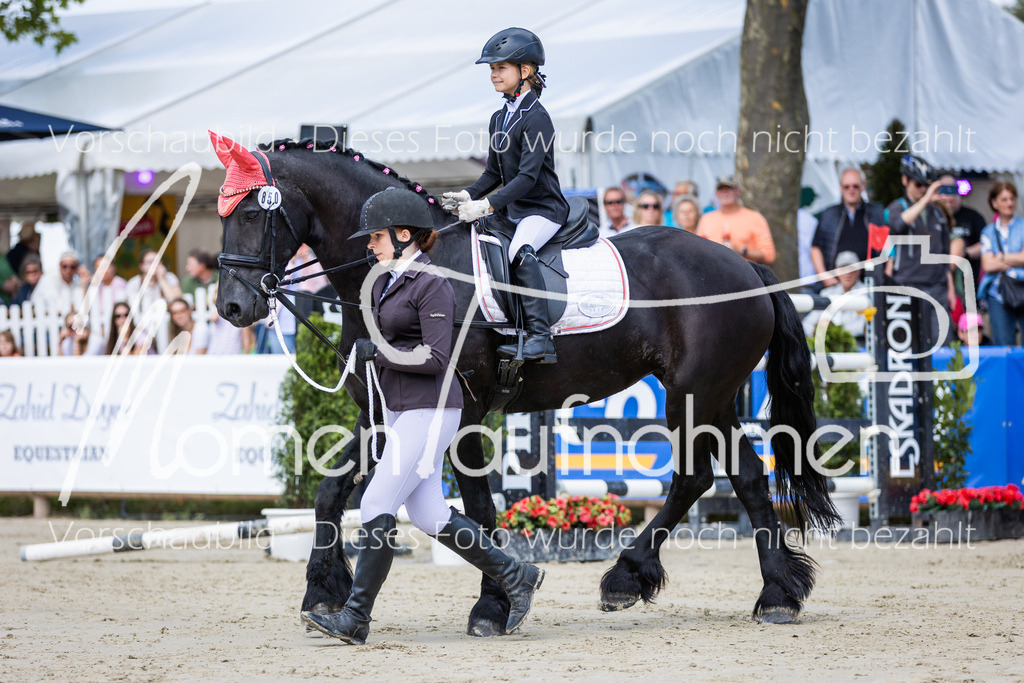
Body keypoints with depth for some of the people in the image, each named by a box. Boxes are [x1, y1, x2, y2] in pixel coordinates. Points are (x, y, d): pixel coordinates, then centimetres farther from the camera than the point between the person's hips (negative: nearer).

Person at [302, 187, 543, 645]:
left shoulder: (432, 285, -14)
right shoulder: (385, 282, 13)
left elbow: (436, 358, -20)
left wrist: (376, 353, -16)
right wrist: (361, 357, 6)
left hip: (429, 410, -10)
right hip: (400, 410, 10)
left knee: (377, 505, -10)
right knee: (428, 514, 9)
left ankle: (356, 618, -6)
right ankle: (515, 577, 19)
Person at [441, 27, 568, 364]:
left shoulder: (536, 118, -14)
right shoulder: (499, 119, 14)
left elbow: (528, 176, -22)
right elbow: (494, 173, 18)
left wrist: (487, 205, -27)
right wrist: (468, 195, 0)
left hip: (543, 209, -10)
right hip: (512, 210, 10)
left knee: (520, 251, -36)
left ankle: (540, 338, -41)